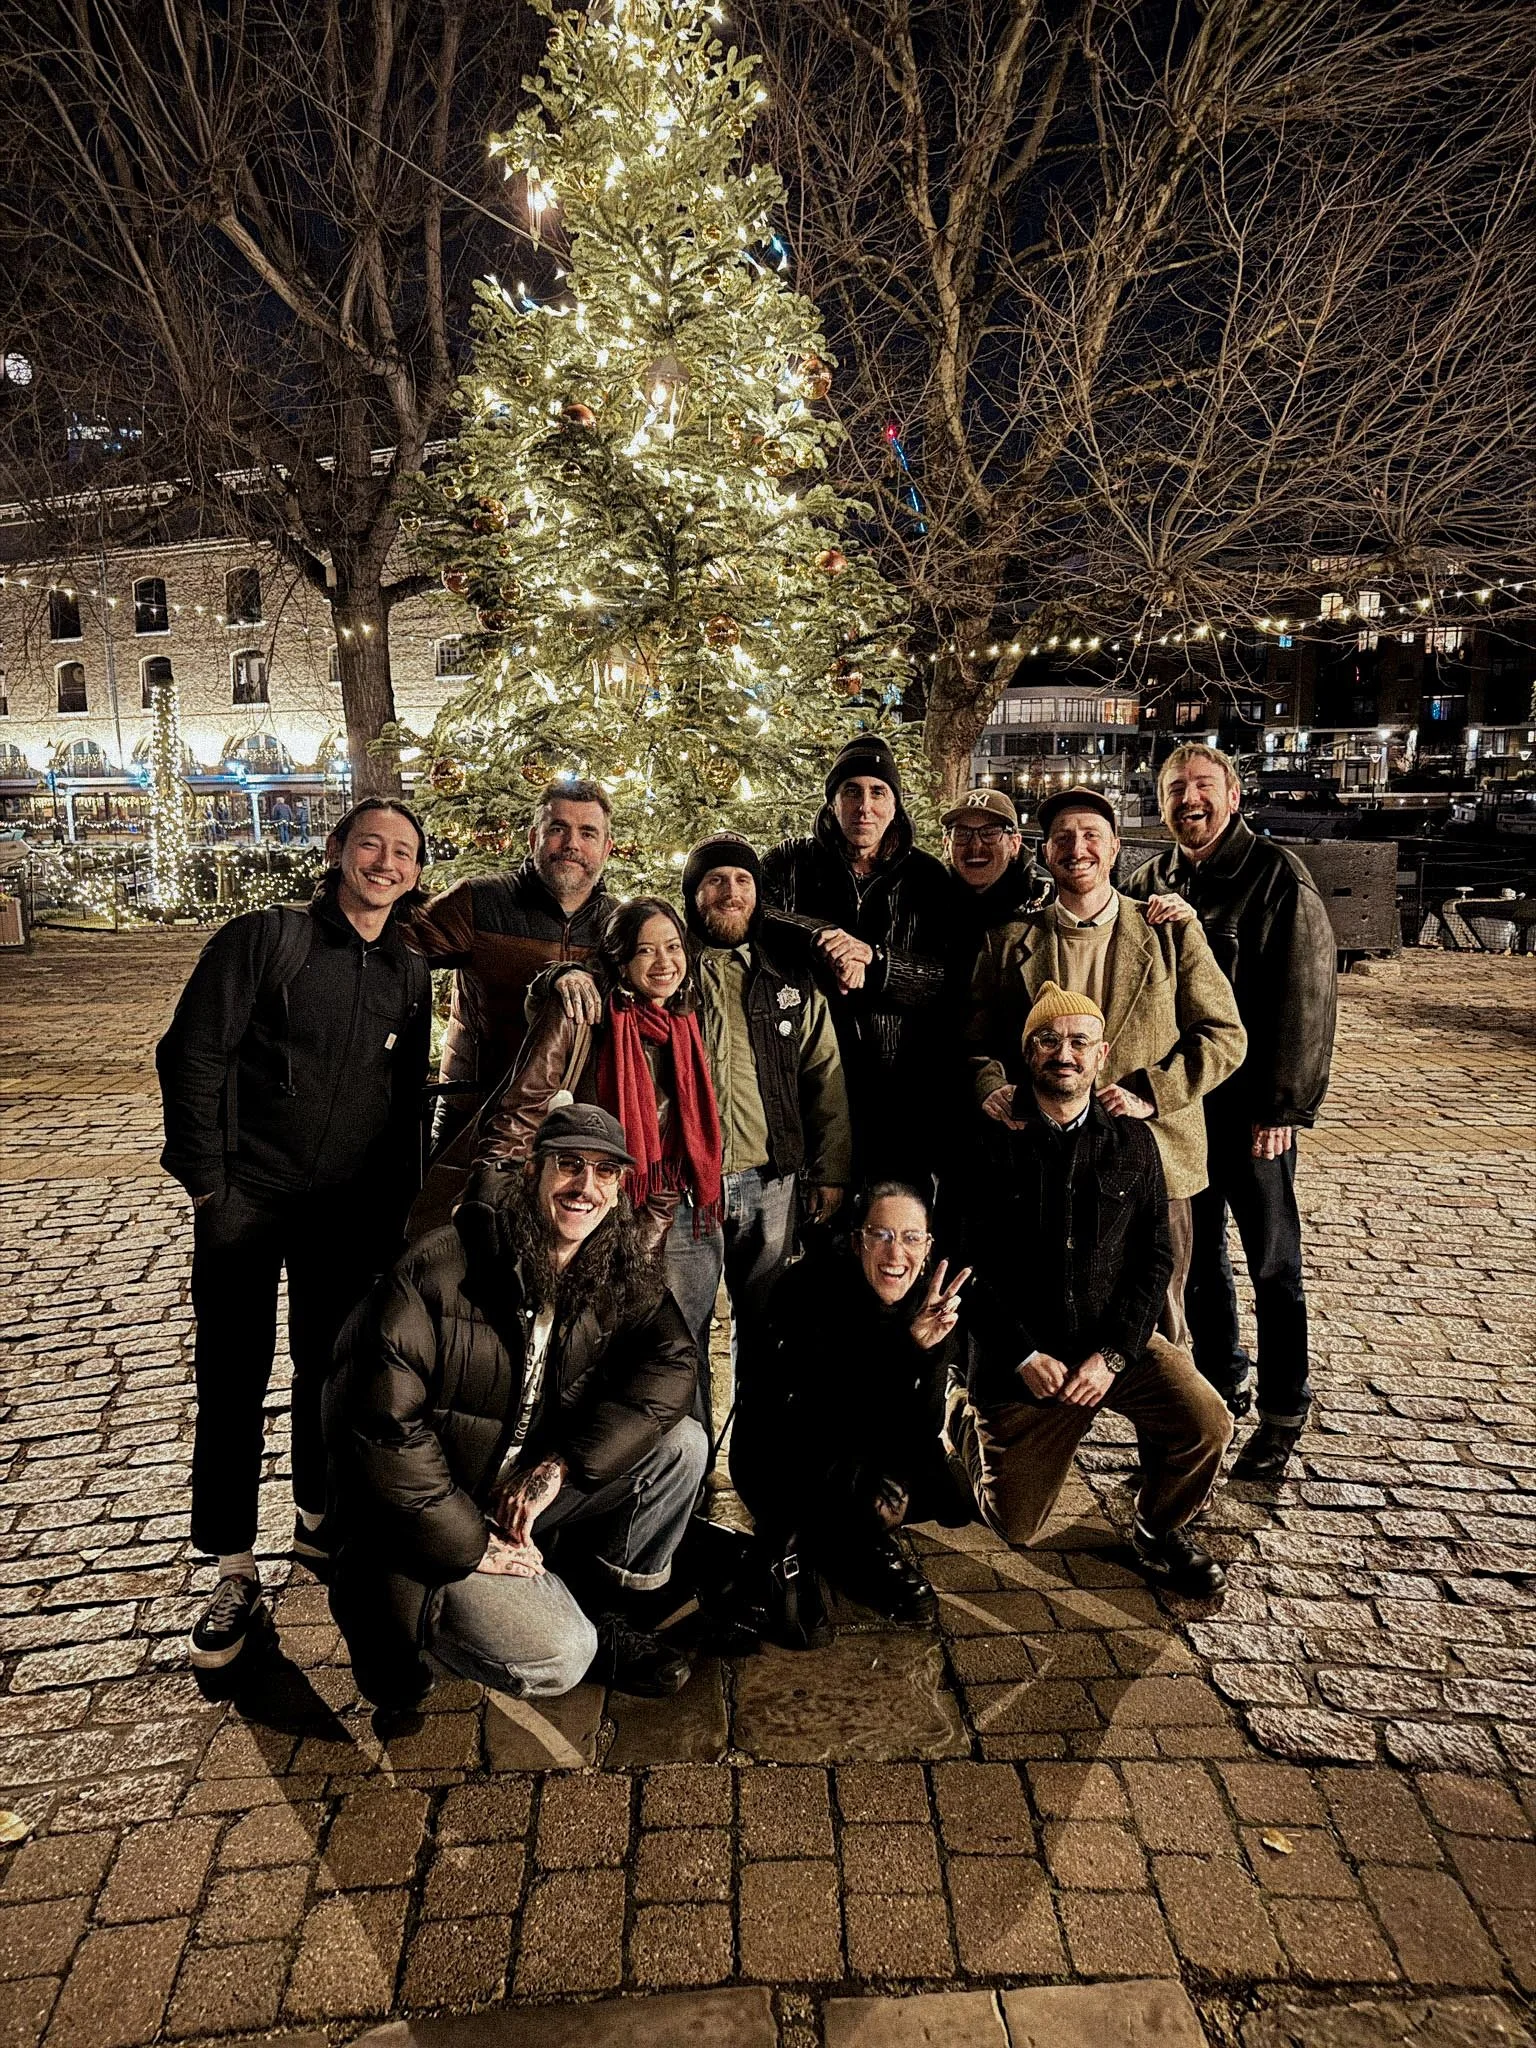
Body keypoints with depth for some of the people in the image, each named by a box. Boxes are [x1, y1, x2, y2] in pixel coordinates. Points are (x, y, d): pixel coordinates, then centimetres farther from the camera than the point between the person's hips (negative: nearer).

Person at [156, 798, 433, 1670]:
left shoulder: (410, 976, 6)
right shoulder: (264, 938, -6)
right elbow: (192, 1054, -8)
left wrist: (398, 1209, 10)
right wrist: (208, 1179, -11)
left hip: (350, 1212, 4)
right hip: (248, 1201, -3)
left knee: (331, 1374, 15)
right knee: (232, 1385, 3)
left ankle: (320, 1520, 36)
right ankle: (236, 1572, 17)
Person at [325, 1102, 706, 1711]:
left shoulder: (620, 1273, -4)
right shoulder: (443, 1268, -23)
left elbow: (670, 1362, -12)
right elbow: (374, 1417, -25)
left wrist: (561, 1463, -23)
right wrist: (468, 1543, -21)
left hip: (530, 1491, 6)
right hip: (435, 1521, -6)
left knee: (681, 1443, -11)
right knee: (556, 1658, -23)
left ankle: (606, 1616, 7)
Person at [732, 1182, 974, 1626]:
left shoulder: (930, 1304, -11)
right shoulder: (814, 1286, -23)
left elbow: (921, 1433, -16)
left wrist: (925, 1350, -34)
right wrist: (903, 1345, -41)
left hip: (868, 1450, 6)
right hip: (777, 1454, -6)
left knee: (958, 1500, -11)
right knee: (886, 1496, -29)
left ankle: (863, 1541, 15)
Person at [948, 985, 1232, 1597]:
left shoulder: (1131, 1140, -1)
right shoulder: (993, 1138, -10)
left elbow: (1154, 1257, -2)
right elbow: (970, 1262, -9)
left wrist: (1113, 1354, -14)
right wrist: (1025, 1357, -15)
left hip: (1116, 1341, 2)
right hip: (1017, 1356, -2)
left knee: (1205, 1424, -22)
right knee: (1015, 1528, 6)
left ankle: (1158, 1530, 10)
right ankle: (969, 1417, 38)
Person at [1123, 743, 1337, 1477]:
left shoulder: (1277, 877, -8)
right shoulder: (1149, 884, 7)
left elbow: (1307, 998, -11)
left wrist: (1284, 1106, -14)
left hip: (1250, 1108, -5)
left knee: (1272, 1260, 6)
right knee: (1196, 1250, 15)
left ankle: (1283, 1412, 20)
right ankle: (1219, 1382, 33)